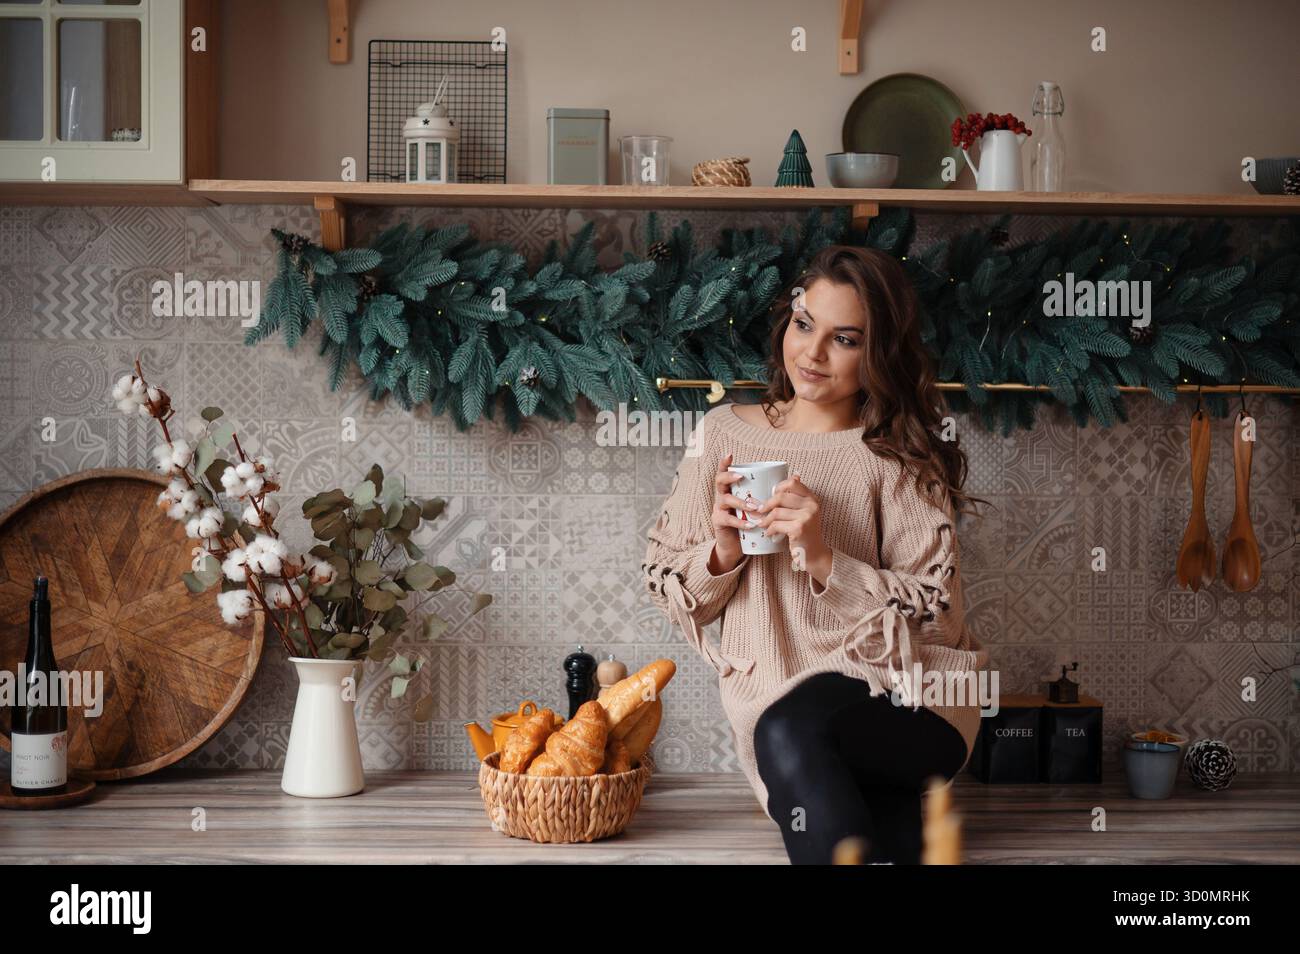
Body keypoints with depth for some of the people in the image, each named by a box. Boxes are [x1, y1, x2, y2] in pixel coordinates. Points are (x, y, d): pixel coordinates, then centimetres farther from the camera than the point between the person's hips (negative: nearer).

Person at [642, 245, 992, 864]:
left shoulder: (900, 458, 0)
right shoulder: (724, 432, 9)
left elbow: (932, 614, -5)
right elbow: (669, 592, 12)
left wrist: (822, 559, -18)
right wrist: (722, 551, -10)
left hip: (902, 698, -1)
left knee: (787, 732, -34)